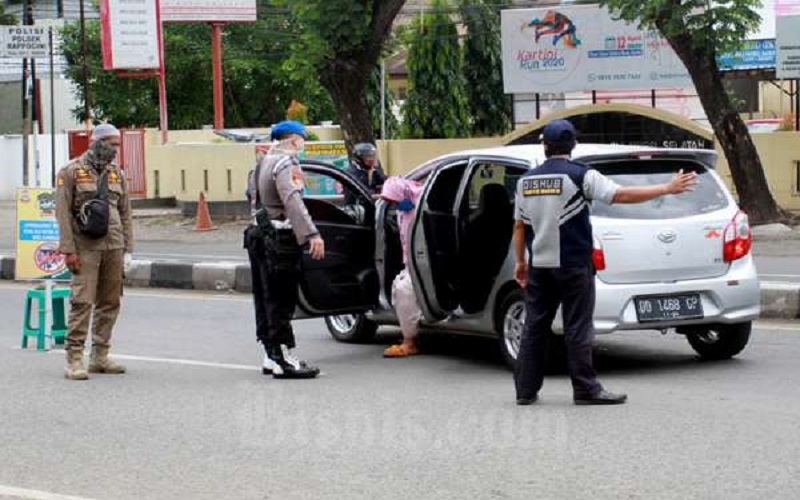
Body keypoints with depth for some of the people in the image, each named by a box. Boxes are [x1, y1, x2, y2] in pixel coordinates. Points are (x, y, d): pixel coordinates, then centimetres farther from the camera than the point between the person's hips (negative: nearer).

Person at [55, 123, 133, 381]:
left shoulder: (116, 174, 14)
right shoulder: (71, 172, -3)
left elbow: (125, 213, 16)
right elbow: (63, 213, -7)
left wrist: (127, 249, 9)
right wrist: (68, 250, -13)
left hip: (113, 247, 6)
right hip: (86, 248, -6)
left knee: (110, 302, 7)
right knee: (83, 302, -11)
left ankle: (100, 357, 15)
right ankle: (74, 359, -10)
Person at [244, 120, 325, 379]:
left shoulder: (263, 163, 17)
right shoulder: (286, 163, -13)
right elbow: (293, 201, -27)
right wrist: (312, 234, -36)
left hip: (260, 234, 10)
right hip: (280, 240, -10)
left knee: (266, 300, 13)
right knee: (281, 302, -8)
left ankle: (271, 357, 19)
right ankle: (284, 360, -8)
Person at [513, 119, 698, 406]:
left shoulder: (526, 181, 6)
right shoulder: (580, 176, -10)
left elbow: (519, 226, 11)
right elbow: (621, 195, -18)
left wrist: (520, 262, 23)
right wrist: (667, 189, -14)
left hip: (539, 266, 5)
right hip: (573, 265, -5)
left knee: (534, 327, 10)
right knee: (578, 329, -1)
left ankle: (526, 389, 11)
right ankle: (585, 389, -1)